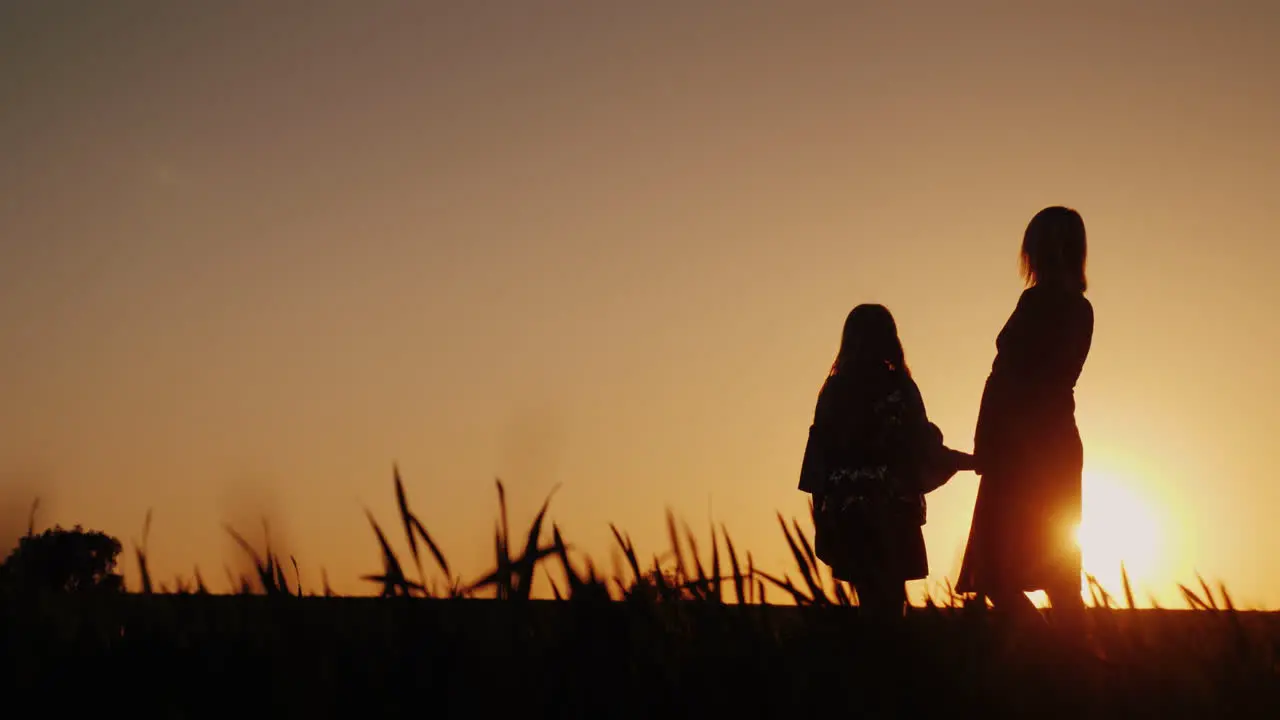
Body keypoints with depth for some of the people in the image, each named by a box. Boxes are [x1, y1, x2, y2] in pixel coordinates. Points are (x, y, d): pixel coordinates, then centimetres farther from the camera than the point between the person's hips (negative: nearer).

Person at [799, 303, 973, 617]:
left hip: (846, 510, 4)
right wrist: (968, 461, 10)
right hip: (890, 509, -3)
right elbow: (922, 448, -4)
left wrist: (823, 510, 11)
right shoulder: (897, 387, -6)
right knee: (889, 602, 1)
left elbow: (819, 452, 4)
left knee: (871, 601, 13)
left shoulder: (834, 389, 3)